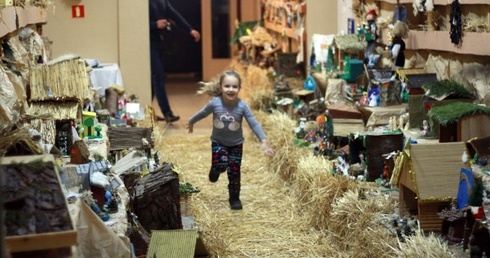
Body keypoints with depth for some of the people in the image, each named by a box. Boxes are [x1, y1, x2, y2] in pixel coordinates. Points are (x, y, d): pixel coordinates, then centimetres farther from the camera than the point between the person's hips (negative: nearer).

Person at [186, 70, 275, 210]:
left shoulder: (242, 106, -20)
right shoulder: (214, 103, -20)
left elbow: (254, 124, -18)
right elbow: (202, 113, -1)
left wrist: (264, 142, -25)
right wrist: (191, 122, 16)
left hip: (236, 144, 0)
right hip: (218, 142, 0)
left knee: (234, 172, 3)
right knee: (220, 164, -23)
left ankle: (234, 198, 23)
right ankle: (216, 169, 14)